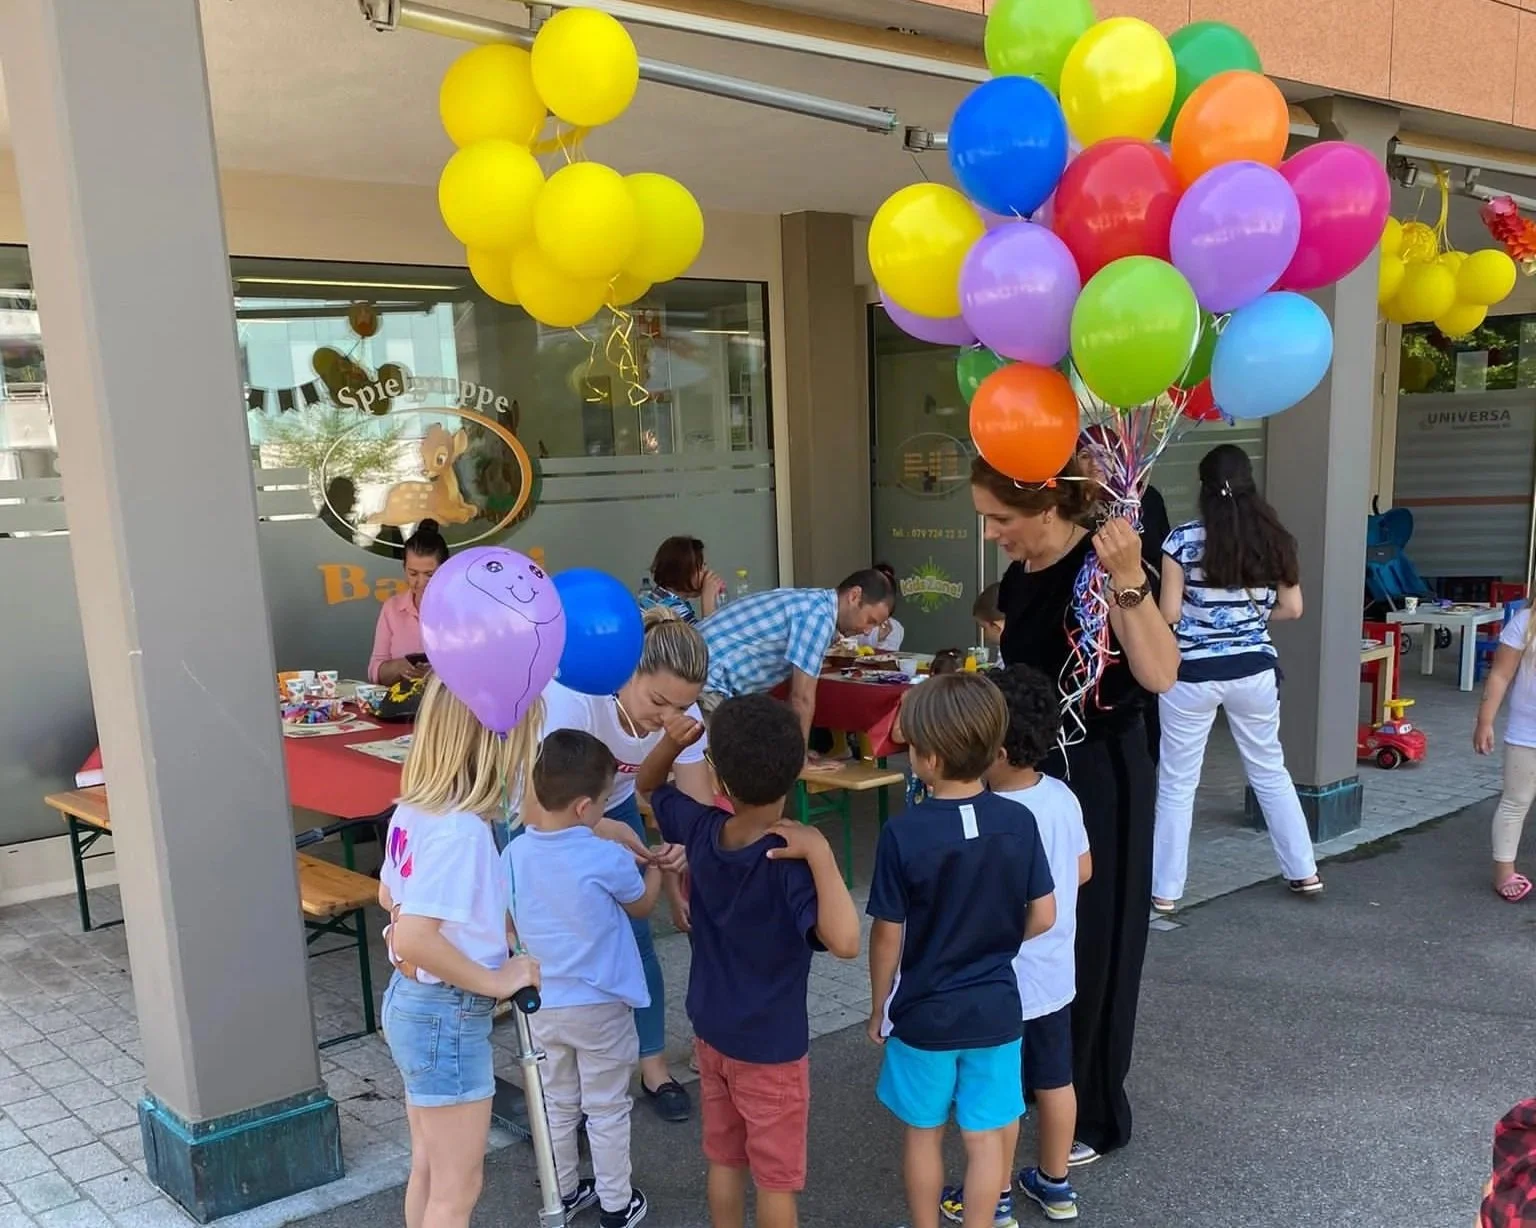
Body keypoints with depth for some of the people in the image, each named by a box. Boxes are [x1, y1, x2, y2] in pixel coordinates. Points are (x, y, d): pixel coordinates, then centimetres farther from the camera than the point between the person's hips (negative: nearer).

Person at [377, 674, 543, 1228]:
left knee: (428, 1170, 24)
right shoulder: (461, 829, -28)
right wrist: (496, 981, -21)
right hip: (447, 1018, -9)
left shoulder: (415, 808, 0)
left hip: (410, 1003, 9)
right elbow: (413, 939, -34)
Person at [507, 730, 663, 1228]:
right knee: (607, 1109, 12)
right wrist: (656, 866, 15)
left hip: (542, 1004, 4)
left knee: (557, 1103, 21)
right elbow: (641, 906, -3)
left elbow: (511, 925, 7)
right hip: (599, 1004, -4)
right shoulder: (607, 859, -23)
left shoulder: (514, 854, -9)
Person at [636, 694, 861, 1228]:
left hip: (711, 1032, 5)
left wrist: (672, 742, -14)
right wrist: (821, 854, -42)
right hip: (771, 1047, -5)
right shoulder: (790, 862, -30)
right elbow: (844, 942, -42)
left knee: (724, 1158, 23)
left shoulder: (700, 830, -13)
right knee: (776, 1177, 15)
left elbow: (649, 785, 7)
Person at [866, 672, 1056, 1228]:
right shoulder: (1019, 822, -11)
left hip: (923, 1012, -2)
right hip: (994, 1008, 2)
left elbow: (888, 936, -13)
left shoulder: (902, 833, -21)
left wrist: (878, 1008, 3)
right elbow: (1043, 917, -3)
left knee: (923, 1133, 18)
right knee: (985, 1137, 15)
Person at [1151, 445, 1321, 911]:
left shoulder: (1184, 539, -11)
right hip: (1254, 670, 4)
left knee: (1176, 783, 7)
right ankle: (1304, 872, 31)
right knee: (1270, 772, 21)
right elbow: (1292, 608, 4)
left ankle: (1164, 890, 12)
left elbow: (1169, 614, -10)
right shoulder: (1273, 538, 0)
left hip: (1193, 673, -4)